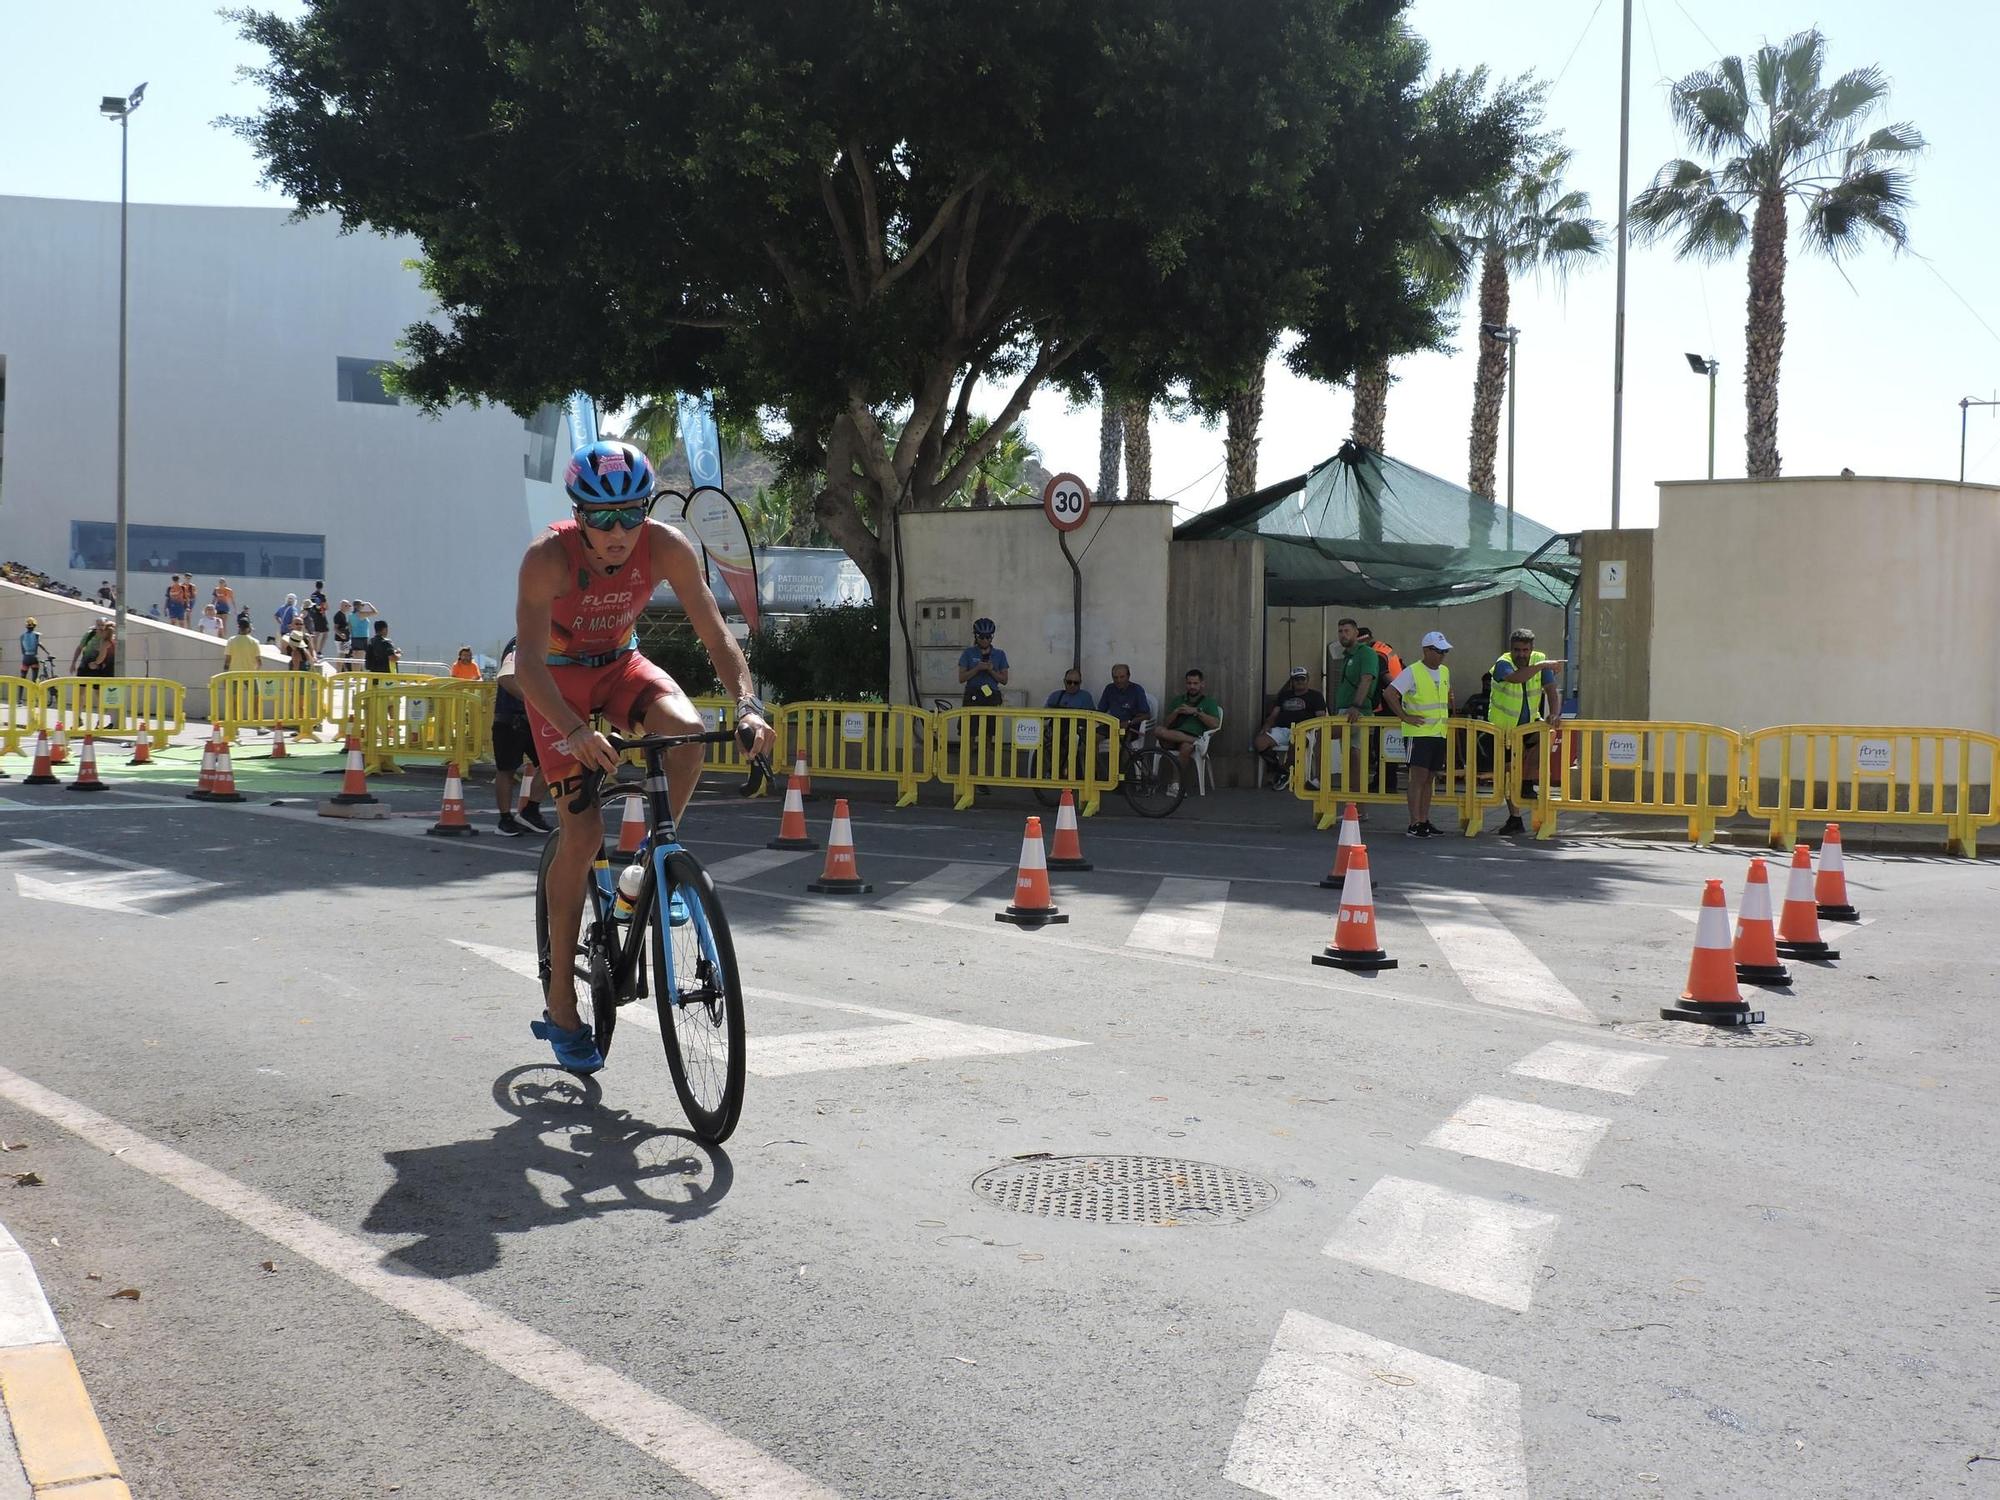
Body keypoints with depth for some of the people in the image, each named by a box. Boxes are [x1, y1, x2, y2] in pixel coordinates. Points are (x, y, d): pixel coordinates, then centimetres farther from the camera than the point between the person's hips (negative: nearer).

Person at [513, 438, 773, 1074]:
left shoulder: (667, 546, -24)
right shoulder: (548, 556, -31)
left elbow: (714, 632, -23)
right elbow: (528, 661, -38)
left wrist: (748, 704, -41)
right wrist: (575, 731, -54)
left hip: (620, 662, 3)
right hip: (558, 673, -3)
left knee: (687, 729, -31)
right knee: (583, 832, -12)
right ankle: (561, 1004, 0)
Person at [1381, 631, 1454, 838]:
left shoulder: (1445, 672, 13)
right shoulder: (1412, 672, -10)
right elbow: (1389, 694, -16)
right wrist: (1405, 717, -15)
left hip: (1439, 733, 7)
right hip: (1419, 733, -7)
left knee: (1429, 779, 10)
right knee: (1418, 777, -9)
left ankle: (1424, 821, 16)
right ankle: (1414, 825, -9)